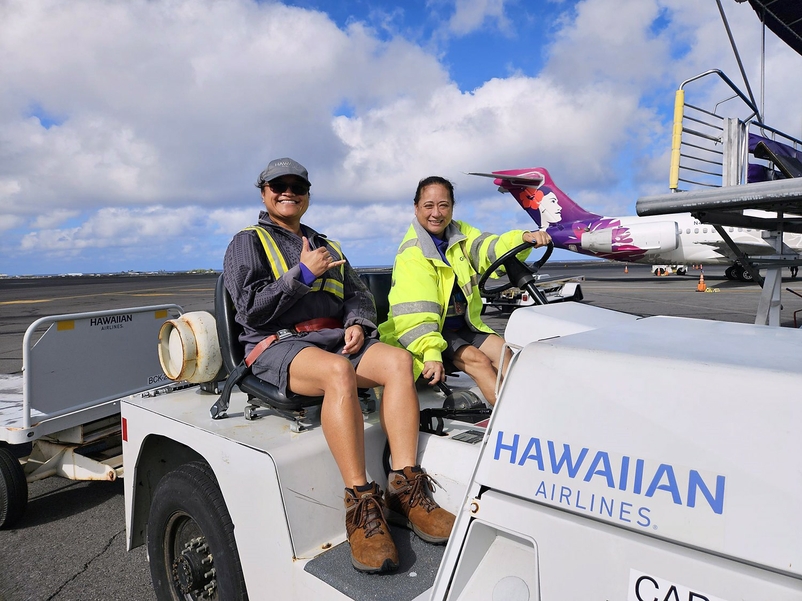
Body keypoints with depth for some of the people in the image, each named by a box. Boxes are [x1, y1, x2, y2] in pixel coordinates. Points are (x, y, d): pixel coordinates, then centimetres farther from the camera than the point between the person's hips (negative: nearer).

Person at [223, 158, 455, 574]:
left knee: (398, 360, -24)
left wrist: (357, 323, -2)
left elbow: (359, 296, 20)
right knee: (338, 371, -38)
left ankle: (405, 489, -28)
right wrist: (303, 274, -10)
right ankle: (361, 505, -35)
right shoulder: (247, 243, 11)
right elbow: (251, 308, -3)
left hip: (334, 337, 5)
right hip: (278, 343, -5)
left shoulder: (327, 247, 27)